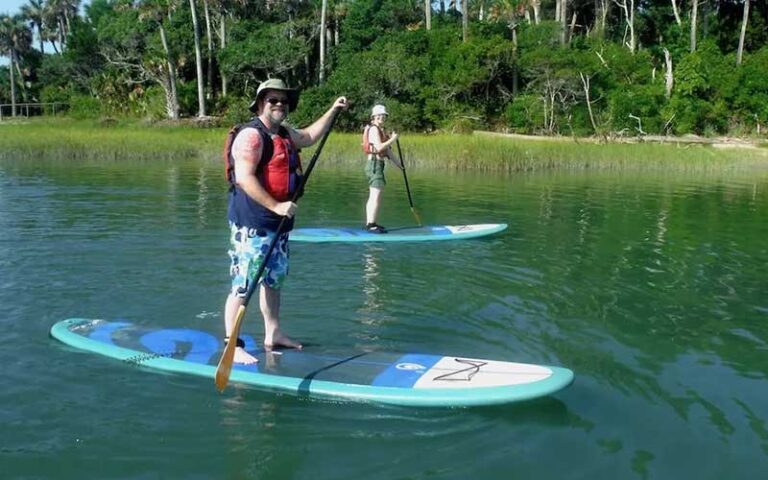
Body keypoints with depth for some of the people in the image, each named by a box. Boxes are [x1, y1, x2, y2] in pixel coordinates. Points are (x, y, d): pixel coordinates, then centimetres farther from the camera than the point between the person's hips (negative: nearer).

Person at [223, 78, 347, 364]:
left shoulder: (284, 134, 16)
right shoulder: (251, 134, -14)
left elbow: (309, 137, 37)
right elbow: (244, 178, -23)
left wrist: (333, 111, 35)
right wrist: (275, 206, -25)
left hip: (278, 222, 10)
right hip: (252, 222, -10)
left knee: (274, 279, 18)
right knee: (243, 284, -9)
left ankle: (273, 334, 31)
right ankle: (231, 345, -5)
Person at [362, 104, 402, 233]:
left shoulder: (380, 130, 20)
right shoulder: (374, 129, -10)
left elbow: (387, 150, 20)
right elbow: (379, 147, -22)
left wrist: (397, 162, 17)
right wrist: (392, 139, -12)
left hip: (377, 165, 11)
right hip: (375, 164, -11)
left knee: (373, 196, 12)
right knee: (376, 196, -14)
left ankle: (370, 223, 17)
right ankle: (372, 224, -16)